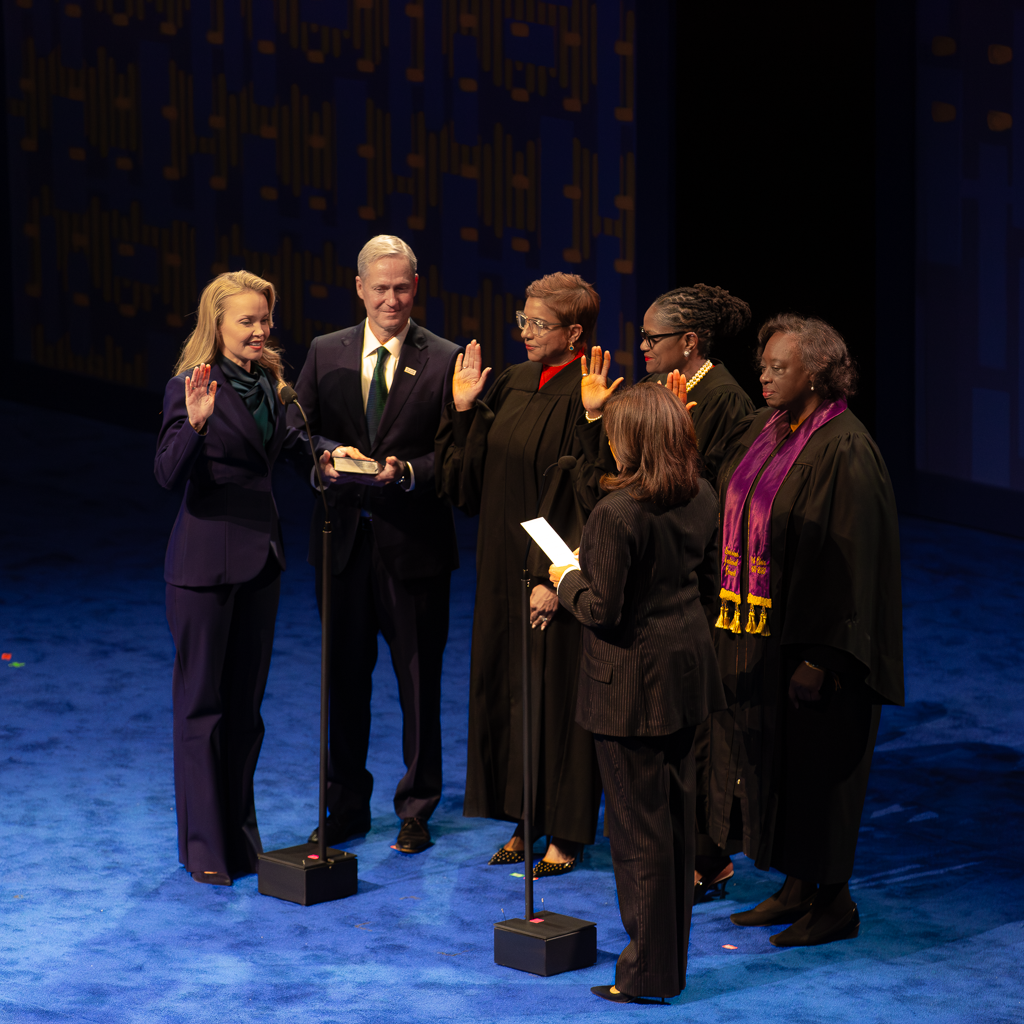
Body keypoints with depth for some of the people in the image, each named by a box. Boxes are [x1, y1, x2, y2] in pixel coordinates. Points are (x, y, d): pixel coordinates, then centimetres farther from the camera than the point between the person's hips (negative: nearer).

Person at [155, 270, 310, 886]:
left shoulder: (269, 382, 8)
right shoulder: (190, 387, -13)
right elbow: (169, 475, -21)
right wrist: (195, 423, -36)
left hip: (261, 557, 7)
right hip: (207, 562, -7)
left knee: (246, 701, 13)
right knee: (202, 703, 1)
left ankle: (241, 833, 23)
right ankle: (206, 847, 7)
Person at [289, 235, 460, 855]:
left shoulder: (445, 361, -4)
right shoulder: (326, 354, 6)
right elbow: (297, 430, 5)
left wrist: (408, 472, -23)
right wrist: (330, 453, -15)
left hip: (413, 541, -3)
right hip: (343, 536, 3)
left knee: (419, 679, 5)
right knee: (344, 675, 11)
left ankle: (417, 809, 18)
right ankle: (347, 806, 23)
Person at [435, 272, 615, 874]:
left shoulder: (586, 398, -15)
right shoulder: (512, 384, 8)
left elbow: (590, 496, -18)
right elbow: (471, 477, 11)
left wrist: (556, 578, -20)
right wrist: (463, 410, -3)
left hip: (554, 570, -8)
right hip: (505, 567, 8)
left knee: (556, 691, 0)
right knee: (506, 685, 12)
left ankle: (567, 832, 10)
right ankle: (525, 820, 23)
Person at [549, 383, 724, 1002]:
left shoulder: (618, 513, -21)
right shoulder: (703, 498, 2)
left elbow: (603, 611, -19)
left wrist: (567, 581, -1)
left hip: (633, 682, -8)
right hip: (687, 670, 8)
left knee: (639, 826, 1)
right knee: (677, 817, 16)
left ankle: (647, 972, 9)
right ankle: (673, 962, 26)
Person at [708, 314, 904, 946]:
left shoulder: (845, 450, -18)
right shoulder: (762, 434, 7)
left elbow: (853, 562, -19)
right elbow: (733, 523, 15)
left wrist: (821, 658, -21)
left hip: (808, 637, -8)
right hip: (755, 635, 8)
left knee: (815, 767, 1)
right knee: (772, 764, 14)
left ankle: (834, 901, 14)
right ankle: (798, 888, 27)